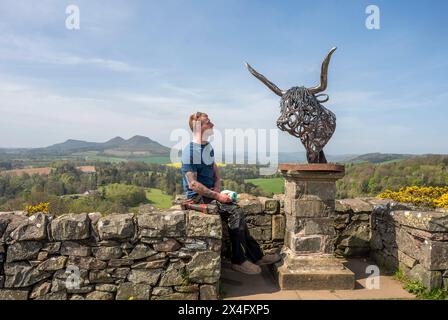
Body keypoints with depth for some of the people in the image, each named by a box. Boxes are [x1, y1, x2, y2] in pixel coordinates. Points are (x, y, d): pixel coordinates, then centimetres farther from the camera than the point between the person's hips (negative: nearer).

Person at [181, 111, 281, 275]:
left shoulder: (208, 147, 11)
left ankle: (255, 256, 1)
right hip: (198, 196, -8)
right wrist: (217, 196, -20)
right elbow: (193, 184, -21)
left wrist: (217, 186, -1)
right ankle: (238, 260, -7)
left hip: (210, 193, 8)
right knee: (235, 211, -20)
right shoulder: (190, 151, -17)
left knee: (237, 212, -8)